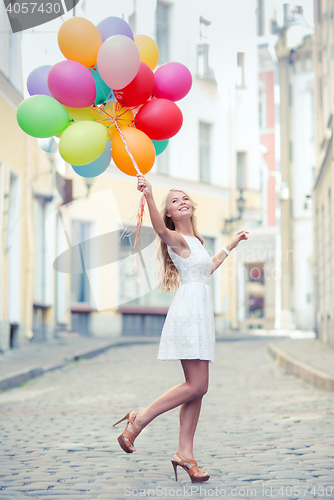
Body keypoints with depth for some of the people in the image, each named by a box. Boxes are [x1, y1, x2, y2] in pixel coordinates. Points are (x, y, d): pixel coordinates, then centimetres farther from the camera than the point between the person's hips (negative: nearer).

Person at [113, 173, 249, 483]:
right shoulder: (176, 239, -8)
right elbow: (160, 228, -32)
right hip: (188, 312, -9)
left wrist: (230, 246, 44)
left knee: (197, 388, 5)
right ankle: (138, 420, -2)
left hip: (200, 314, 9)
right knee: (197, 386, -12)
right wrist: (148, 196, -49)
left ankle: (185, 453, 6)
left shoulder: (195, 241, 20)